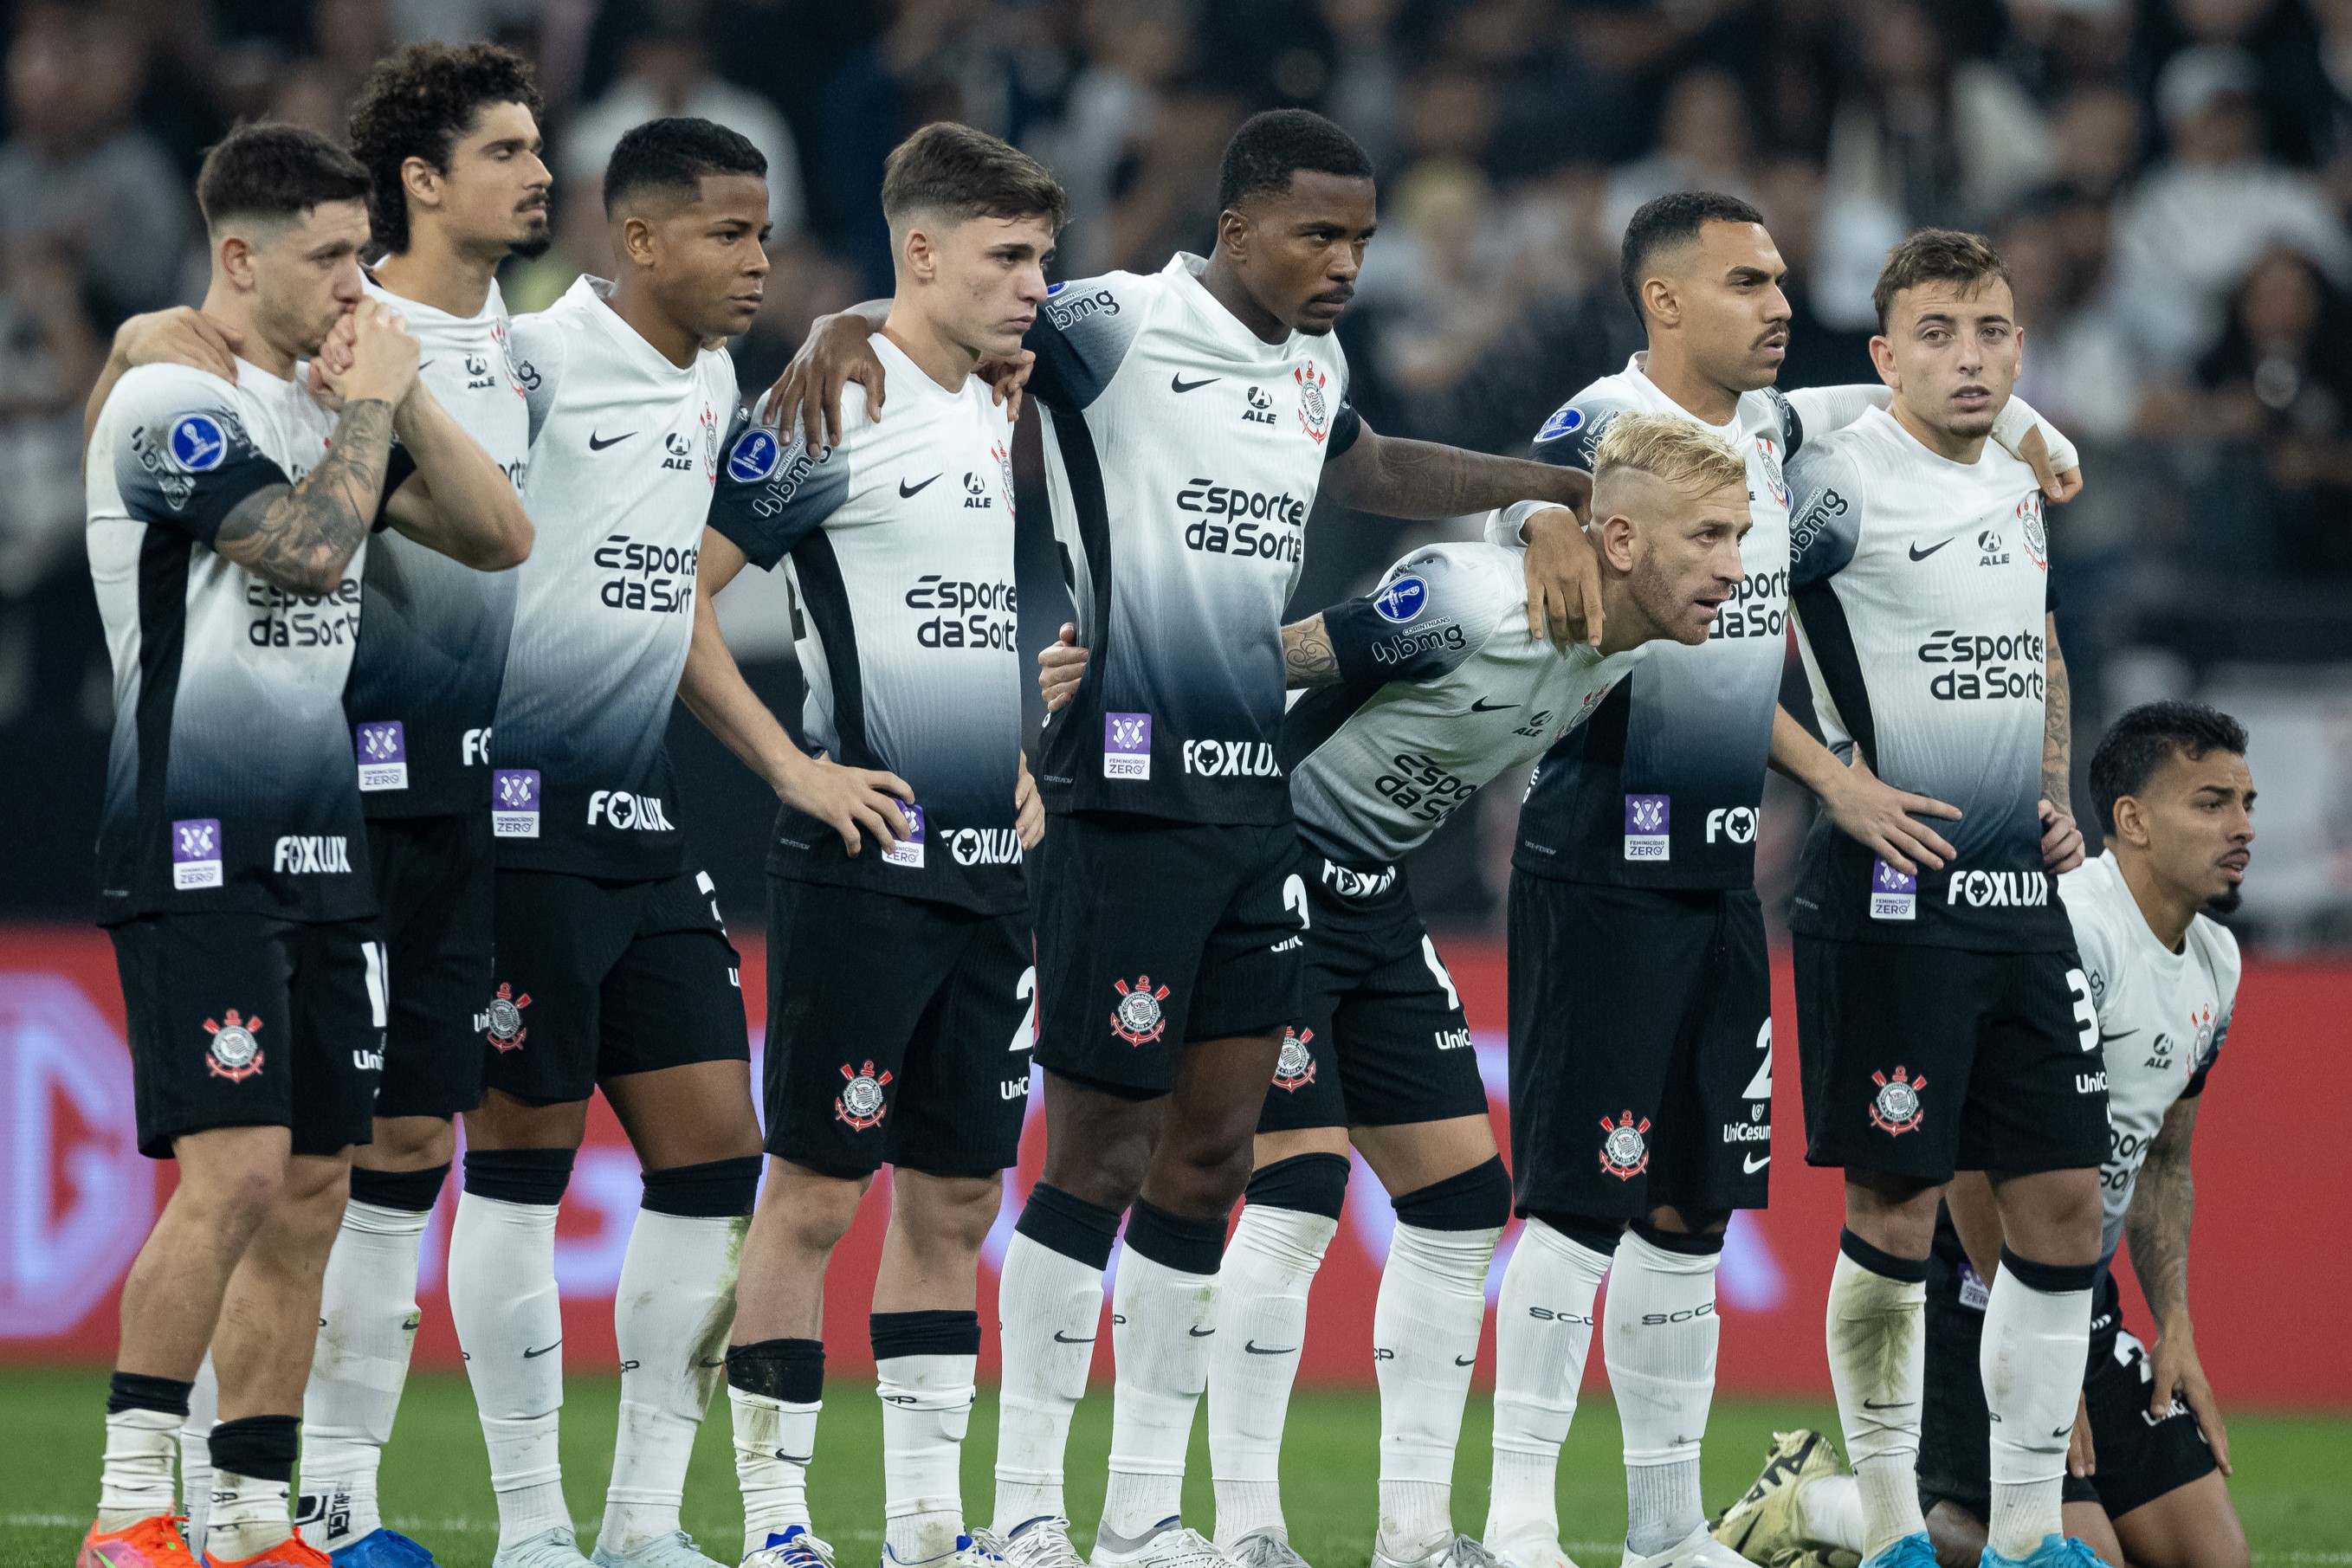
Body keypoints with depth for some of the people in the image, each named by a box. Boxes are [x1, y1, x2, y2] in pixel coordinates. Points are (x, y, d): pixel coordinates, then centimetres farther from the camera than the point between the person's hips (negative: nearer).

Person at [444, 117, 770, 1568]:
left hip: (643, 821, 8)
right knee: (522, 1152, -3)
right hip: (518, 819, -8)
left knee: (716, 1151, 3)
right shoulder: (532, 359, -12)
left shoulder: (715, 385, 13)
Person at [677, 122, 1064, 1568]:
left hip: (989, 867, 8)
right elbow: (674, 591, -14)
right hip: (864, 859, -8)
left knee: (958, 1189, 9)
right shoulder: (831, 410, -10)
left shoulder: (998, 423, 15)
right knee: (818, 1185, -5)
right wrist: (793, 768, -14)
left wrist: (1019, 767, 15)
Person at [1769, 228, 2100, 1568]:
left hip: (2022, 896, 7)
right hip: (1894, 895, -7)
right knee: (1897, 1207, -5)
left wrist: (2056, 795, 15)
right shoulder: (1841, 480, -9)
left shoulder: (2018, 488, 14)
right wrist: (1844, 789, -17)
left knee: (2064, 1202, 5)